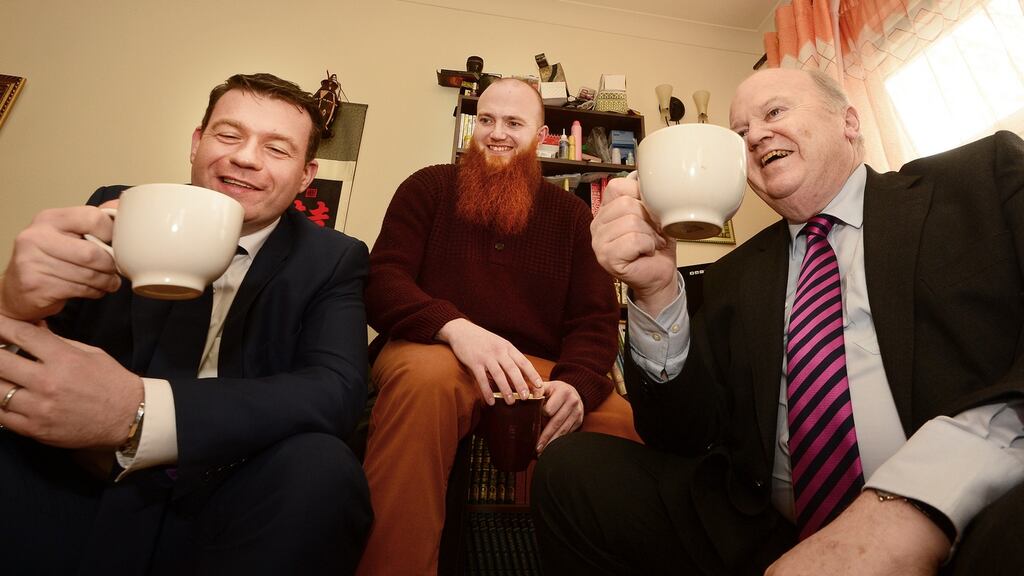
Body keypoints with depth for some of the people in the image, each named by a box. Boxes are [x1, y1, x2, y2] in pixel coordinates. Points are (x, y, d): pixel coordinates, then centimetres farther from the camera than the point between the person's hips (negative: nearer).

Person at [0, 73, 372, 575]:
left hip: (220, 509, 0)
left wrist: (137, 411, -28)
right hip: (72, 491, 1)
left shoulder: (332, 261, -1)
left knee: (320, 466, -29)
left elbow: (336, 389, -17)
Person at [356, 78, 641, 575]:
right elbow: (382, 283, -2)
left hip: (540, 369, 2)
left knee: (620, 420, -25)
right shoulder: (428, 188, 10)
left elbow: (596, 319, 5)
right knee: (424, 373, -36)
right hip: (430, 352, -1)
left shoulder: (571, 214, 13)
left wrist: (576, 384, -19)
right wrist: (455, 327, -24)